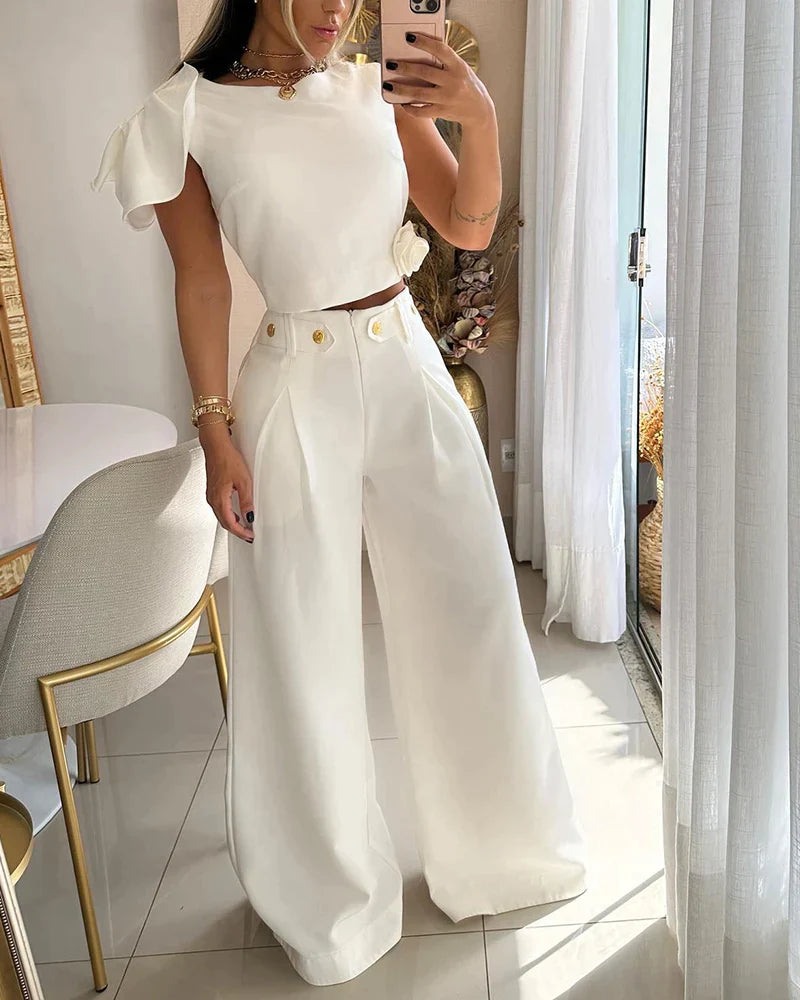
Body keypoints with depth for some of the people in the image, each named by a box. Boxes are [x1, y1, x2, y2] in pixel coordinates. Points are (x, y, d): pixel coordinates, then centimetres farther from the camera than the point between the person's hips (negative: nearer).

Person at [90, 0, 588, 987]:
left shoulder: (381, 92, 5)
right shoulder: (191, 114, -3)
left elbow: (469, 228, 1)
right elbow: (203, 287, -4)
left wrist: (480, 115, -15)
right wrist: (216, 434, -7)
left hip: (409, 373, 4)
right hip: (297, 393, -3)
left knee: (468, 618, 10)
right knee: (303, 653, 8)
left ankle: (492, 846, 37)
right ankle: (331, 897, 34)